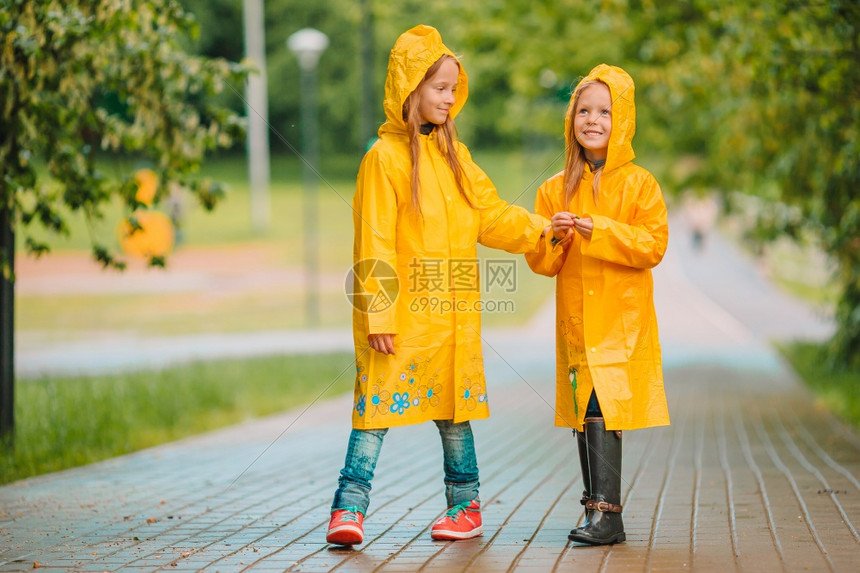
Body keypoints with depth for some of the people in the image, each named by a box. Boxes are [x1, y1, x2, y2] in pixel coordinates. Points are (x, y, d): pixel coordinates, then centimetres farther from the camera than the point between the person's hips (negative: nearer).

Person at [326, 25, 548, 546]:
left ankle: (465, 506, 21)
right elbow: (375, 243, -10)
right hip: (401, 309, -6)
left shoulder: (454, 153, 13)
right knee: (380, 403, -8)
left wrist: (538, 228, 6)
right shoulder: (386, 156, -7)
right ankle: (350, 509, -6)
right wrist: (378, 311, -15)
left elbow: (489, 215, 19)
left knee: (455, 405, 12)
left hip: (451, 309, 6)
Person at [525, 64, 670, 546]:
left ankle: (606, 512, -16)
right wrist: (554, 237, -12)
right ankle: (598, 508, 15)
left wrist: (601, 231, -20)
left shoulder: (640, 184, 1)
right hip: (574, 319, 4)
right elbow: (541, 263, 9)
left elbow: (653, 245, -9)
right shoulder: (555, 190, 11)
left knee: (602, 407, -15)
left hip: (622, 318, -4)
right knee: (584, 413, 6)